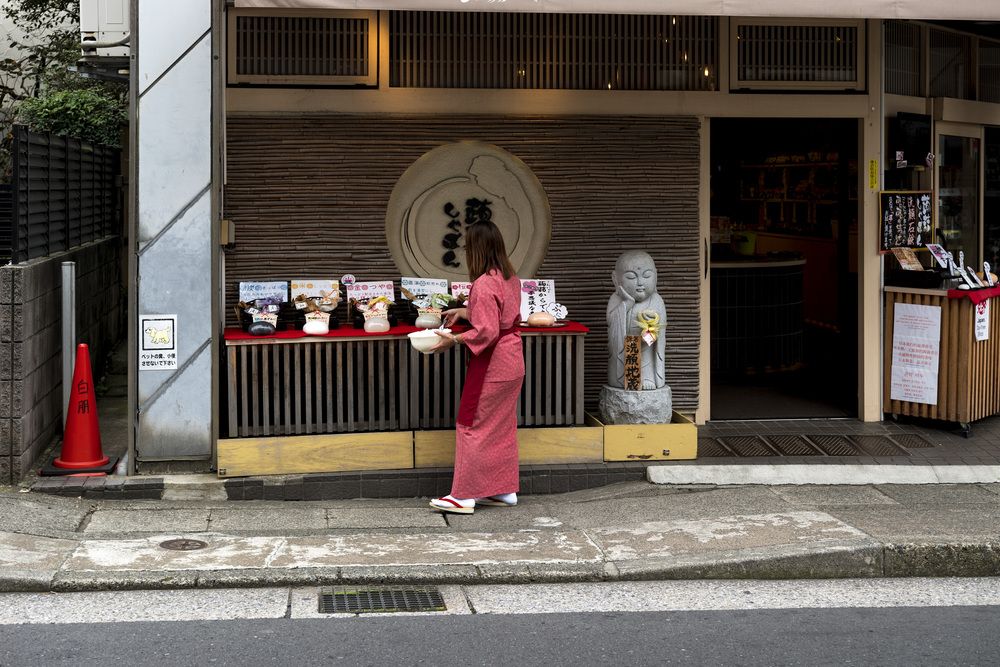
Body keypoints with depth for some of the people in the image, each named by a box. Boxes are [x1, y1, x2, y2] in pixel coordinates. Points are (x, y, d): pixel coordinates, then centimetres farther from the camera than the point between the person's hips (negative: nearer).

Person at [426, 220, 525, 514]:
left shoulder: (484, 284, -21)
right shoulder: (510, 278, 7)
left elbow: (487, 332, -24)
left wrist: (454, 340, -16)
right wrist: (464, 311, 17)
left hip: (492, 365, -9)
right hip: (512, 361, 9)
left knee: (473, 425, -2)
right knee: (503, 427, 15)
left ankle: (464, 495, 2)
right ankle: (505, 490, 21)